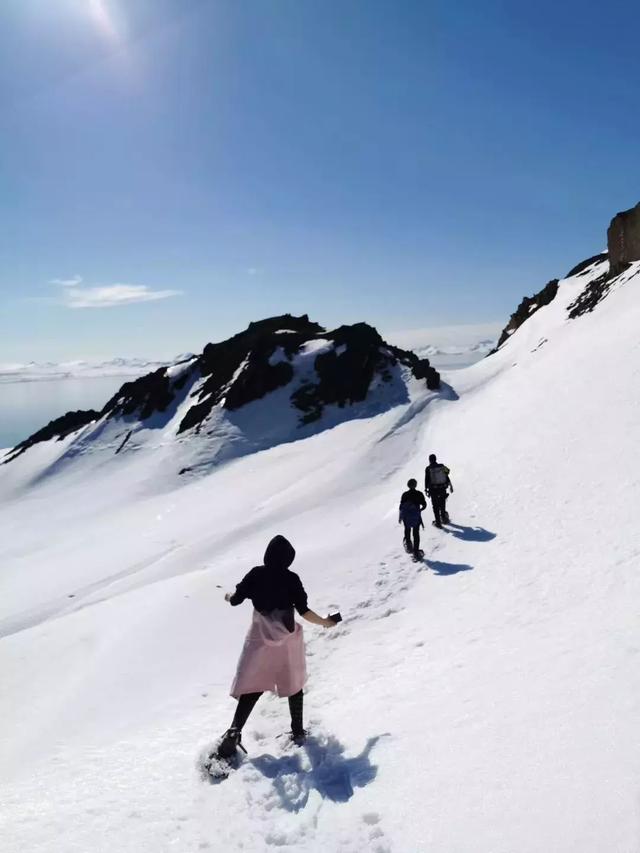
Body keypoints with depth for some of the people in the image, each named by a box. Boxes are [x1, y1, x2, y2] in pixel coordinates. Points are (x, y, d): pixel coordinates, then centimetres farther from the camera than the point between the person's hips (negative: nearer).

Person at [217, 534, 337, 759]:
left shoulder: (256, 575, -8)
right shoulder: (291, 579, -13)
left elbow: (235, 600, -2)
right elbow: (304, 611, -14)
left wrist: (229, 596, 21)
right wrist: (325, 622, 1)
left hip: (260, 640, 1)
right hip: (288, 641, -1)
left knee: (252, 688, 6)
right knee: (294, 685, 18)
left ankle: (234, 731, -10)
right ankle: (297, 732, 26)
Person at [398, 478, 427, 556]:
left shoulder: (405, 494, -4)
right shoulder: (419, 494, -4)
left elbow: (401, 506, -4)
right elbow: (424, 505, -4)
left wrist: (400, 516, 6)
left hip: (406, 516, 0)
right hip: (416, 516, 0)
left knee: (407, 530, 24)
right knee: (416, 533, 9)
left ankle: (408, 542, 4)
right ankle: (416, 551, 6)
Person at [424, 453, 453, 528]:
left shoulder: (428, 469, -10)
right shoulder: (442, 466, -2)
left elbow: (427, 480, -8)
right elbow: (447, 476, 3)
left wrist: (426, 489, 1)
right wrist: (450, 485, 13)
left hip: (433, 490, -3)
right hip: (443, 488, 3)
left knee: (436, 506, 8)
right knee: (442, 504, 21)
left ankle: (438, 522, 9)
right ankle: (444, 518, 32)